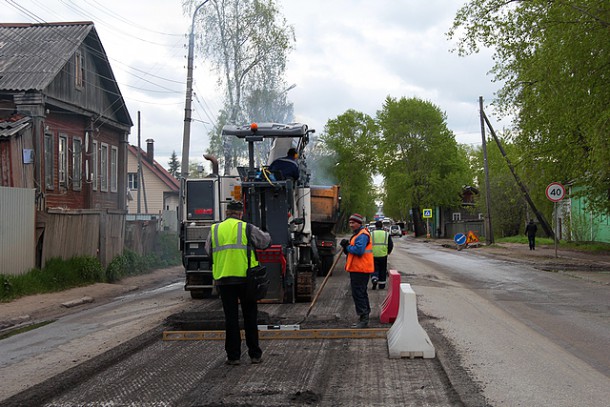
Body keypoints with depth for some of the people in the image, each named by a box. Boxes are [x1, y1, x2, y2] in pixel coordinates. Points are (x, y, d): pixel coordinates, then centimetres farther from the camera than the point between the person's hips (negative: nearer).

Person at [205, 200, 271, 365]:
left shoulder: (214, 230, 7)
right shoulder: (247, 228, -2)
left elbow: (208, 250, 18)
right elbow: (265, 241, 8)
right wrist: (266, 234, 30)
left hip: (223, 279, 2)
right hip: (245, 278, -2)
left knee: (231, 317, 7)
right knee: (250, 316, 8)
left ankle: (233, 355, 7)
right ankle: (255, 354, 13)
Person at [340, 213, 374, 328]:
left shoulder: (362, 235, -15)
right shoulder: (357, 234, 20)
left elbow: (359, 250, -28)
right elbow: (353, 250, 22)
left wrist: (347, 247, -12)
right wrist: (347, 246, 2)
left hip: (360, 270, -11)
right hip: (357, 269, 11)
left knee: (358, 294, -9)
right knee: (361, 293, 16)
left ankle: (363, 319, -7)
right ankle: (364, 318, 25)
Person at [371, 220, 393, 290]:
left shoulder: (371, 234, 0)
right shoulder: (387, 234, 4)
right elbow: (391, 245, 4)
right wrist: (388, 252, 19)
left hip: (374, 255, -1)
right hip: (383, 255, 1)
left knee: (375, 269, 9)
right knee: (382, 270, 12)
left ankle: (374, 278, -17)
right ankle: (381, 285, 16)